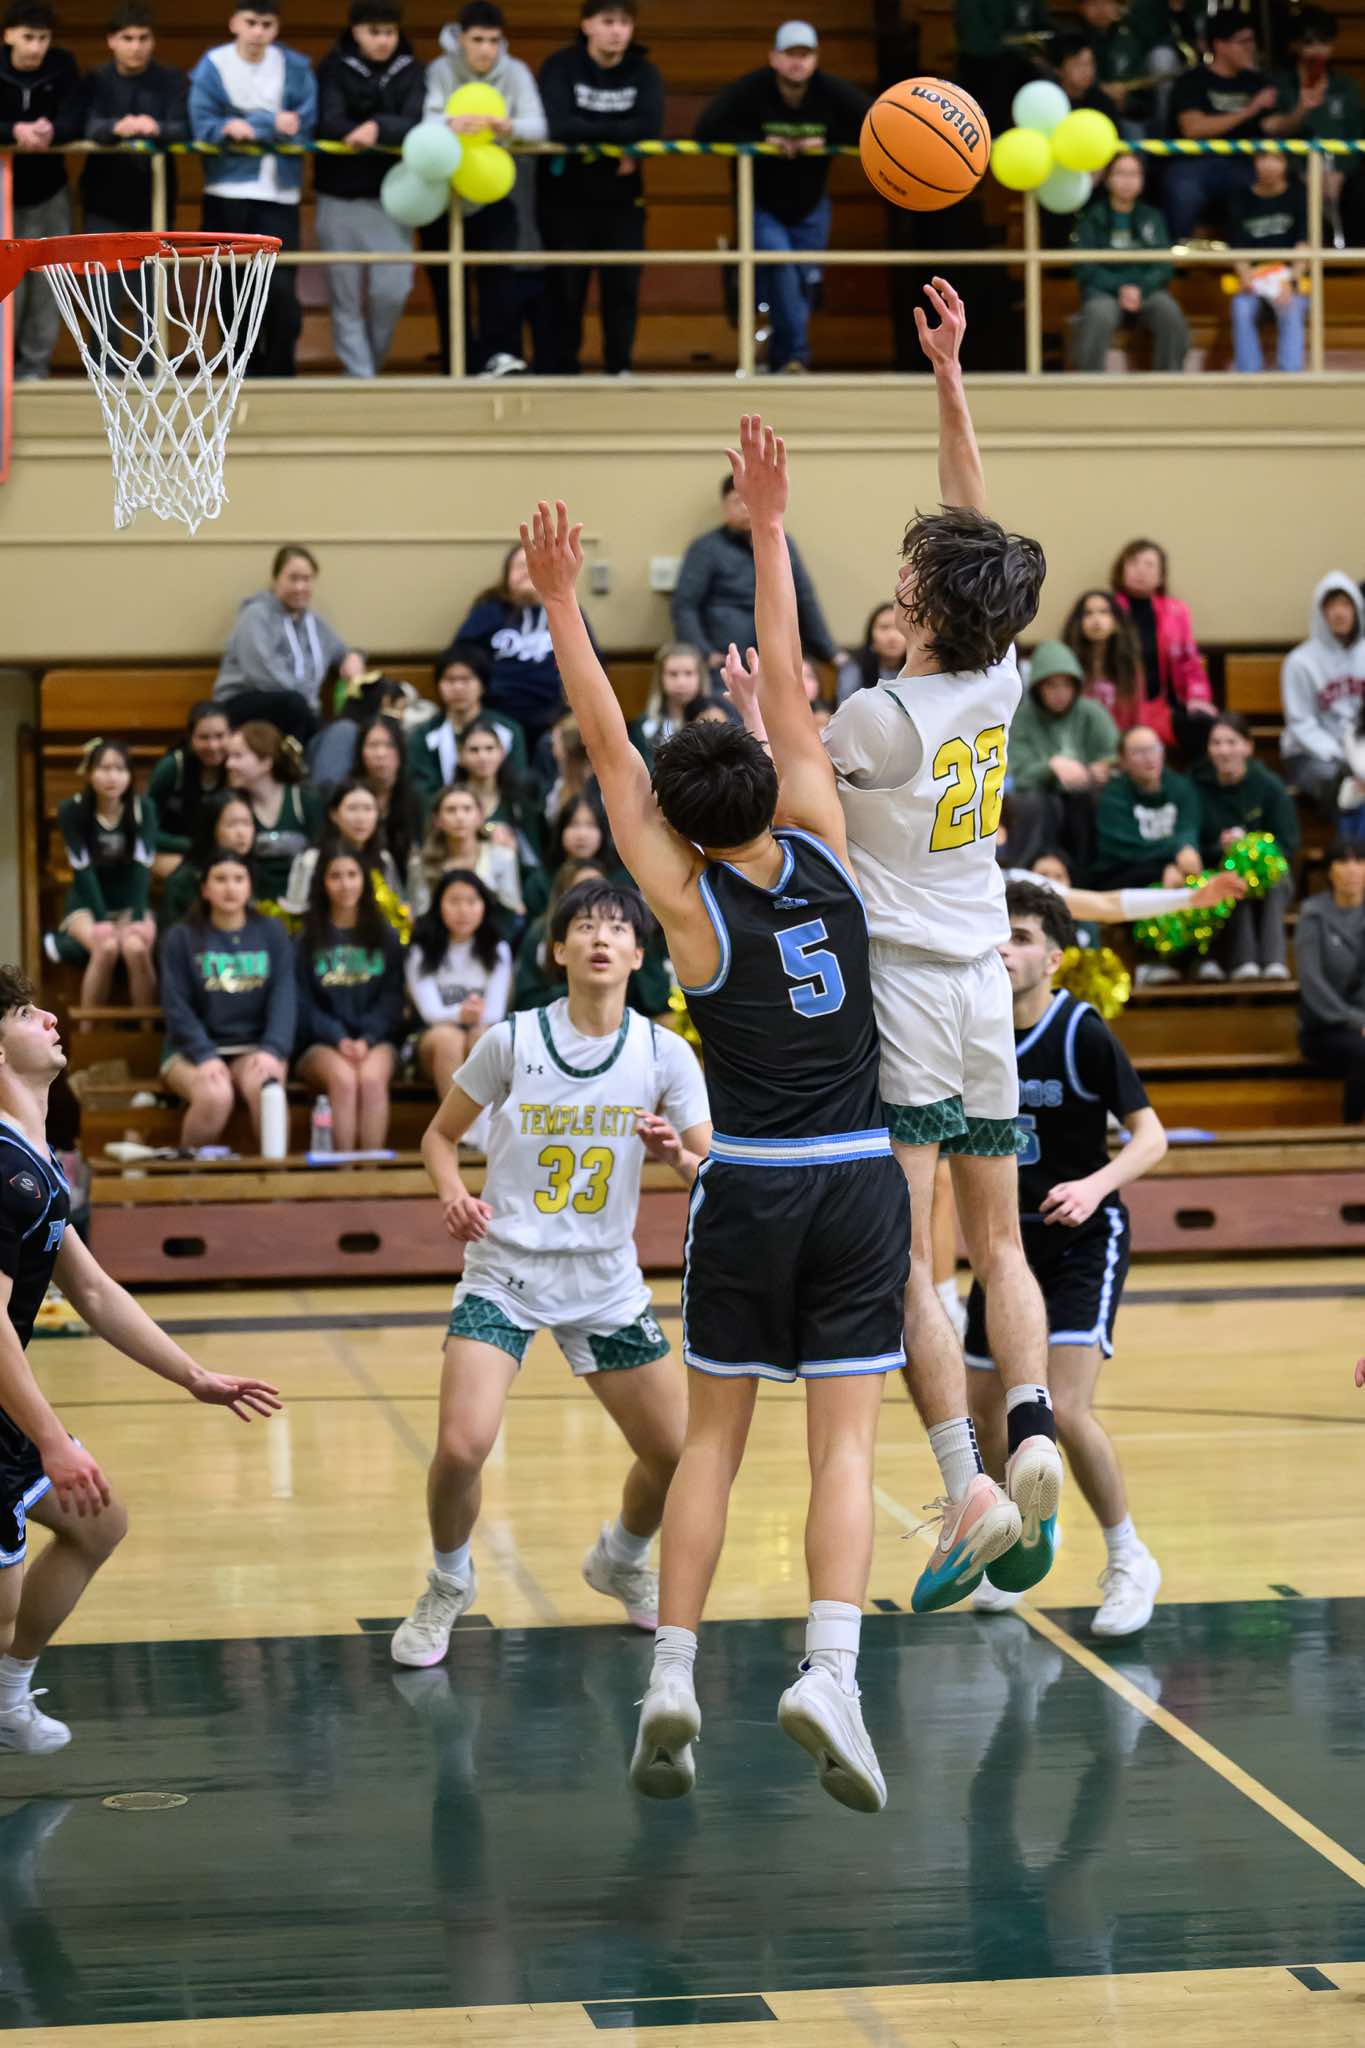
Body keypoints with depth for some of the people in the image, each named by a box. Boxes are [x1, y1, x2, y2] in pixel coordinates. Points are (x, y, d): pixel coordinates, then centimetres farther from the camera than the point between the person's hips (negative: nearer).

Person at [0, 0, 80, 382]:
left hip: (49, 191, 2)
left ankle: (35, 365, 14)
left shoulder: (63, 66, -8)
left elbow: (73, 124, -16)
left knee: (47, 279, 4)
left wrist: (49, 131, -37)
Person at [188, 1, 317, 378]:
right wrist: (271, 124, -15)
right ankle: (246, 374, 18)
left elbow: (304, 125, -7)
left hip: (279, 193, 0)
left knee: (281, 289, -11)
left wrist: (244, 127, -14)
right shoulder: (212, 66, -1)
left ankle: (280, 375, 1)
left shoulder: (296, 67, 3)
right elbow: (203, 127, -10)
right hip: (227, 194, 0)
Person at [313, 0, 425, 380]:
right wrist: (362, 134, -28)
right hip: (339, 196, -1)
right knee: (345, 298, 0)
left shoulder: (409, 70, 4)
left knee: (392, 291, -6)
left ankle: (374, 361, 18)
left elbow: (413, 124, -11)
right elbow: (329, 122, -13)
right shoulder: (334, 68, 0)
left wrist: (378, 128, -30)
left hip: (390, 196, 1)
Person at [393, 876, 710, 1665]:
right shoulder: (512, 1041, -6)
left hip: (607, 1282, 3)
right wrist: (453, 1192, -13)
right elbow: (441, 1134, 6)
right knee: (462, 1446, -21)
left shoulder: (665, 1055, -2)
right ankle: (449, 1584, 10)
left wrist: (678, 1156, -23)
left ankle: (621, 1561, 36)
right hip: (504, 1272, -2)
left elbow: (714, 1175, -1)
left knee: (678, 1455, 2)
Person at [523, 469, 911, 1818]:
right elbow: (790, 698, 7)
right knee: (843, 1444, -2)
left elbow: (611, 755, -5)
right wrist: (768, 535, 12)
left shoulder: (691, 909, -6)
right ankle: (829, 1670, -19)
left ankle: (671, 1681, 5)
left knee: (711, 1439, 10)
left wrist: (562, 607, -1)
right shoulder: (824, 852, -1)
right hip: (859, 1181, 1)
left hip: (746, 1188, -1)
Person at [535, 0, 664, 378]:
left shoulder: (643, 72, 1)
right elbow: (558, 126, -24)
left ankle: (619, 367, 13)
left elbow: (650, 127, -17)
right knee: (565, 286, 1)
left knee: (623, 283, 1)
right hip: (565, 195, -2)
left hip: (621, 198, 2)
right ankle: (559, 370, 8)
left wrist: (589, 134, -22)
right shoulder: (560, 67, -7)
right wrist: (621, 134, -20)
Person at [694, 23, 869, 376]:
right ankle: (796, 354, -20)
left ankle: (781, 359, 29)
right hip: (762, 207, -3)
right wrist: (761, 141, -30)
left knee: (805, 283, 9)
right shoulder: (751, 89, -21)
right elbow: (707, 128, -25)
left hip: (810, 209, 3)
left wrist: (827, 140, -31)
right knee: (780, 266, -24)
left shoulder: (832, 92, -15)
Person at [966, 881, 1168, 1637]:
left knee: (1065, 1410, -20)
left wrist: (1097, 1184, -33)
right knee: (985, 1410, 9)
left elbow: (1151, 1135, -16)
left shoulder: (1083, 1034, -15)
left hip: (1084, 1239, -6)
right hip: (1007, 1236, 6)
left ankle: (1129, 1560, -1)